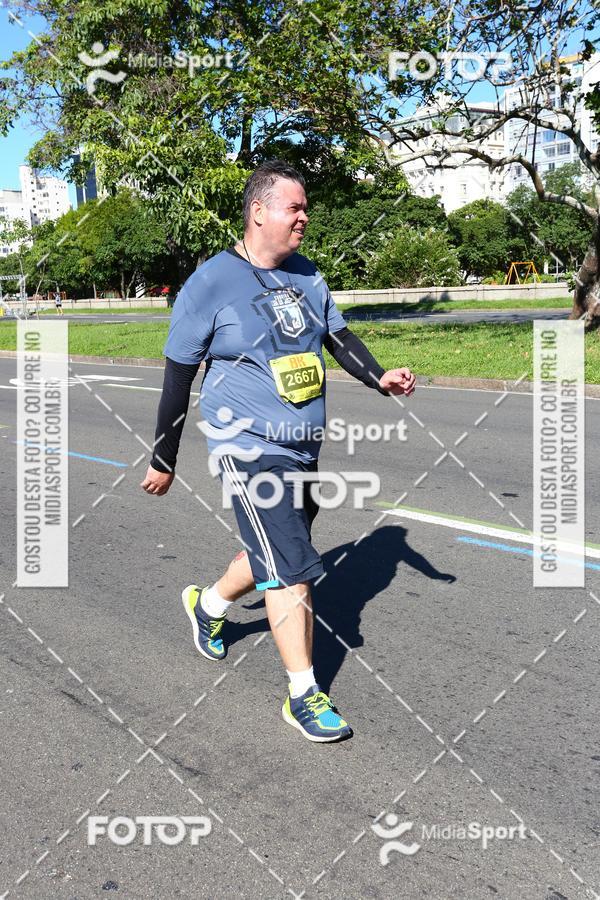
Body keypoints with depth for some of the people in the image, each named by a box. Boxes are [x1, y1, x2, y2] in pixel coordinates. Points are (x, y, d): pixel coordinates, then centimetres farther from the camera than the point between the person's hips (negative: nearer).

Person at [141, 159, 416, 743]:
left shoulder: (306, 275, 8)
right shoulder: (212, 282, -11)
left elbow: (338, 338, 14)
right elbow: (178, 376, -7)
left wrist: (380, 377, -7)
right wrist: (163, 459, -3)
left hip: (303, 448, 7)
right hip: (249, 448, -7)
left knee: (275, 554, 20)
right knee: (292, 571, -8)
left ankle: (210, 603, 48)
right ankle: (303, 696, 8)